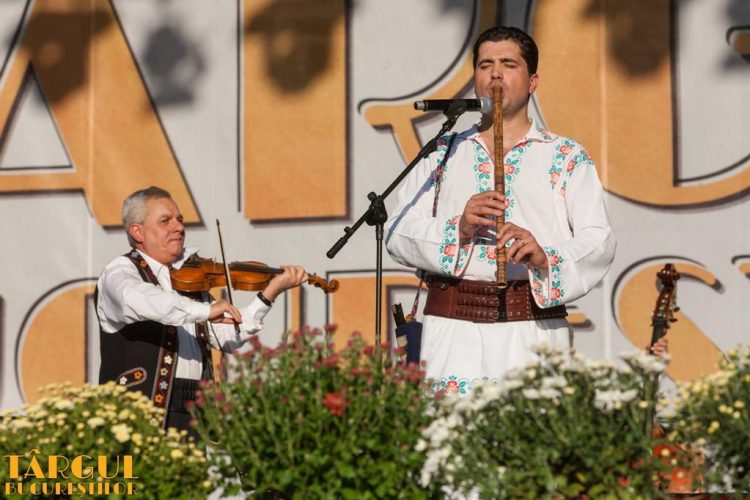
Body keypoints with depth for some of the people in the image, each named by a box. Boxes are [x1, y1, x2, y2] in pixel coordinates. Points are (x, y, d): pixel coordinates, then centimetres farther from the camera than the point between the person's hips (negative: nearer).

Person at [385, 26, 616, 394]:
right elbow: (398, 233, 8)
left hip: (533, 333, -1)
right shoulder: (441, 154, 18)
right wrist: (457, 229, -10)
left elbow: (598, 242, 1)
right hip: (454, 331, 1)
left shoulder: (567, 157, 12)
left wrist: (546, 258, -18)